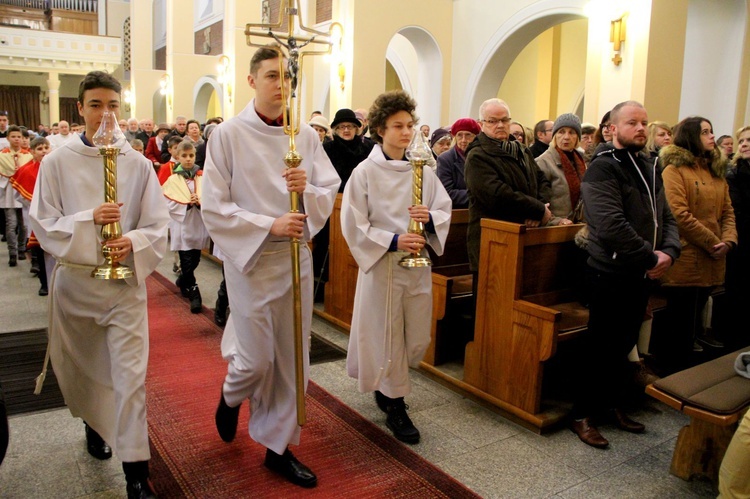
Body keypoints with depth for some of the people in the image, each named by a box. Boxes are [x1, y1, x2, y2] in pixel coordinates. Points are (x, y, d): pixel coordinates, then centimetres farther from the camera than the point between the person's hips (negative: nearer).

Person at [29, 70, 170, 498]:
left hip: (126, 280, -1)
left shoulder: (138, 164, -3)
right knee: (82, 366, 19)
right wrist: (89, 219, -20)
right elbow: (43, 224, -4)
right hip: (74, 279, 2)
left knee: (131, 374, -4)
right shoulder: (57, 162, -2)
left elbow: (158, 226, -2)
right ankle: (94, 424, 50)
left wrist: (133, 243, -22)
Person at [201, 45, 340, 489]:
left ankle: (279, 446, 27)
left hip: (297, 257, 4)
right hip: (250, 258, -4)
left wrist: (308, 190, -18)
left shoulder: (306, 136, 4)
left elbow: (330, 195, 4)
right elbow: (214, 208, -10)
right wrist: (269, 225, -20)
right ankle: (231, 397, 38)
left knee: (291, 359, 9)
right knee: (256, 360, 1)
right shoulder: (229, 135, -7)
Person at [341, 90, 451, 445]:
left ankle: (384, 384, 39)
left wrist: (430, 218, -14)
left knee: (417, 339, 12)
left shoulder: (422, 171, 5)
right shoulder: (365, 172, -7)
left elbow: (445, 210, 8)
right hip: (382, 266, -4)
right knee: (388, 335, 4)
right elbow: (353, 224, -10)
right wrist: (393, 241, -19)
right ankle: (395, 406, 23)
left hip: (418, 263, 5)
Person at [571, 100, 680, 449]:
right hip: (610, 273, -8)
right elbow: (611, 226, -24)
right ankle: (582, 415, 14)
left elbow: (666, 218, 12)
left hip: (642, 275, 8)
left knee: (624, 345, 17)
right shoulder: (603, 169, -13)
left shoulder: (650, 169, 14)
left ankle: (611, 404, 33)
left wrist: (669, 252, -7)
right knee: (600, 346, 1)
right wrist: (650, 258, -18)